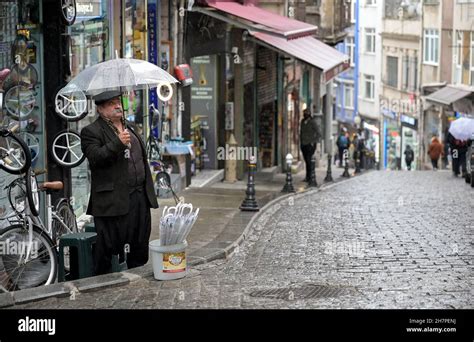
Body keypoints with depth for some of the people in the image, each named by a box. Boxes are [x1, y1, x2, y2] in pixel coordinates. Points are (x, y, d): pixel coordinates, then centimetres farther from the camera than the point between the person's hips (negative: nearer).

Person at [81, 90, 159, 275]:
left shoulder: (129, 128, 19)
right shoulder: (91, 132, -4)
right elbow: (95, 157, -19)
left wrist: (149, 193, 20)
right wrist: (118, 143, -28)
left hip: (140, 198, 7)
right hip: (113, 201, -7)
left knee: (140, 246, 13)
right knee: (109, 248, -4)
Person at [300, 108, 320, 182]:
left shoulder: (312, 122, -8)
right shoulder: (302, 121, 11)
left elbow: (318, 133, -7)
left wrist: (314, 142, -10)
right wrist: (301, 141, 14)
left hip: (310, 145, -6)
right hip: (303, 144, 6)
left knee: (309, 161, -11)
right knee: (306, 161, 7)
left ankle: (309, 177, -9)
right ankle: (308, 177, 11)